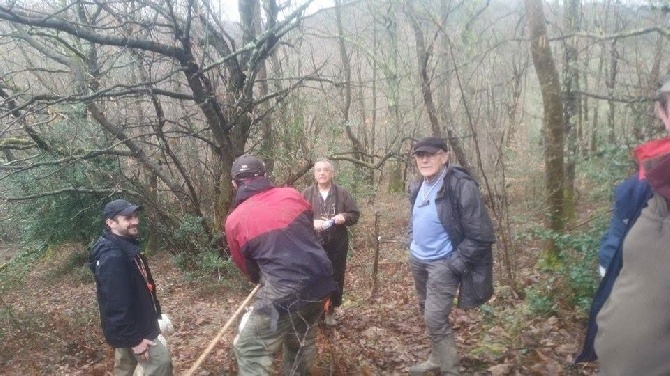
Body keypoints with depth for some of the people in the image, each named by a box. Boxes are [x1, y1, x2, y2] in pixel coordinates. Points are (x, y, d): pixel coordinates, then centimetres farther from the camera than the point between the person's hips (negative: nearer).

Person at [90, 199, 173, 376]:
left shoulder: (126, 247, 6)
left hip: (134, 325, 10)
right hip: (131, 330, -10)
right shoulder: (112, 257, -27)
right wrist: (134, 338, -25)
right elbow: (116, 305, -29)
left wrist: (155, 314, 19)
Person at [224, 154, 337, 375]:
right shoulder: (291, 195, 6)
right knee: (302, 339, 28)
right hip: (322, 281, 6)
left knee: (250, 351, 8)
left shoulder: (235, 220, -2)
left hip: (286, 291, -6)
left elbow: (247, 266, 12)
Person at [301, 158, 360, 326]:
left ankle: (330, 310, 27)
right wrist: (312, 222, -19)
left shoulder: (342, 193, 3)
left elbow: (355, 215, 6)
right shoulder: (307, 194, 2)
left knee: (336, 278, 9)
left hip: (337, 245, 1)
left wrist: (344, 217, -15)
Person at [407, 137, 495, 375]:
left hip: (442, 264, -8)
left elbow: (481, 236, -20)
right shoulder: (419, 188, 3)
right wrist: (412, 245, 11)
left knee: (436, 319, -9)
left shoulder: (461, 186, -21)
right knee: (428, 313, 19)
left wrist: (455, 265, -19)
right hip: (417, 260, 8)